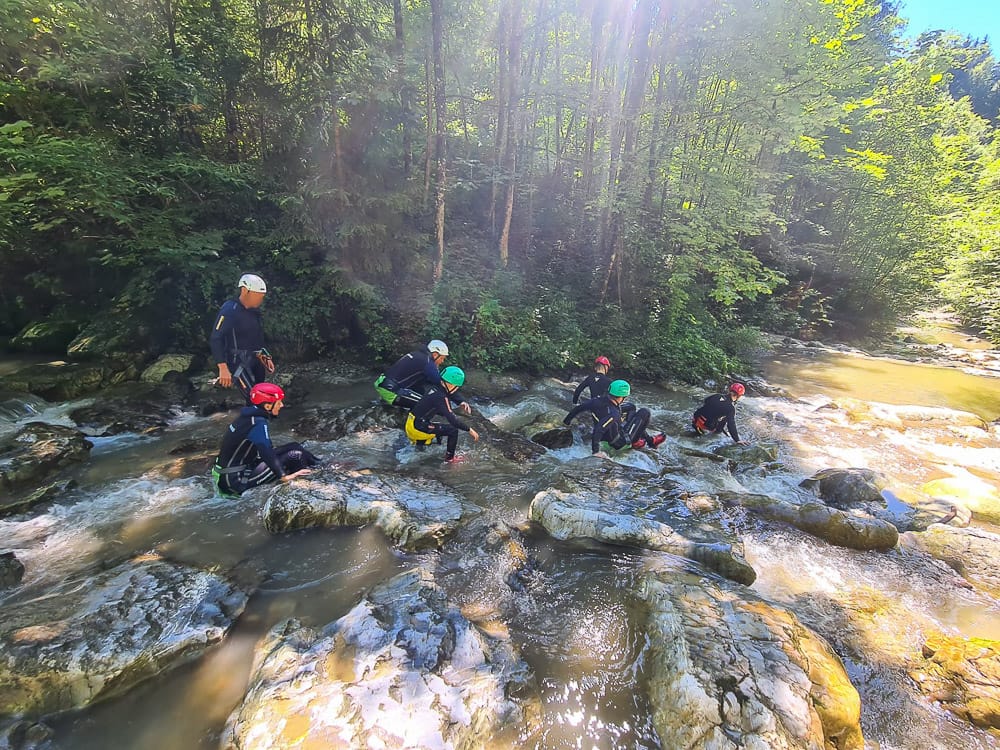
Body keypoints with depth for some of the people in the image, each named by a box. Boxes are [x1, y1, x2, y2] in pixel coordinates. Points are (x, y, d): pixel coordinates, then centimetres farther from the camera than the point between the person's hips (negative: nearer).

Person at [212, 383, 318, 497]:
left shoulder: (250, 416, 4)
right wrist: (283, 476, -25)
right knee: (294, 455, -12)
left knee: (293, 447, 5)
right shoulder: (258, 423, -24)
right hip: (236, 480, -9)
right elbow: (266, 453, -28)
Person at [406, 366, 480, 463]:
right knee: (453, 430, -7)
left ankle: (419, 441, 27)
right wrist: (469, 430, -20)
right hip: (417, 429, -9)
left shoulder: (435, 389, 4)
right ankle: (449, 458, 7)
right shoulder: (440, 397, -22)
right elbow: (452, 420, -27)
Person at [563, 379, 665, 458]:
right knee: (645, 413, -6)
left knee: (631, 407, 21)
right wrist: (596, 450, -40)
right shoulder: (613, 414, -37)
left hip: (608, 437, 8)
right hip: (619, 443, -8)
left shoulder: (598, 401, -17)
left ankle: (648, 438, 30)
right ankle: (635, 441, 13)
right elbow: (598, 430, -46)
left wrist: (567, 420, 7)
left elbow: (579, 407, -8)